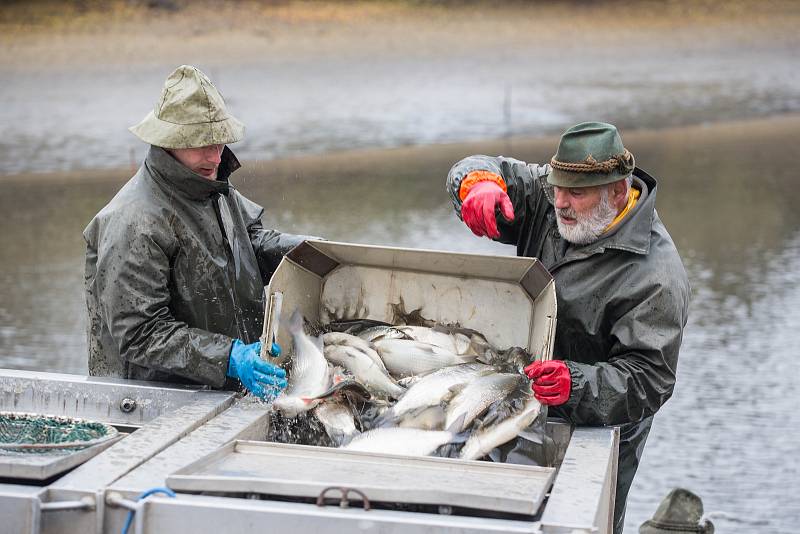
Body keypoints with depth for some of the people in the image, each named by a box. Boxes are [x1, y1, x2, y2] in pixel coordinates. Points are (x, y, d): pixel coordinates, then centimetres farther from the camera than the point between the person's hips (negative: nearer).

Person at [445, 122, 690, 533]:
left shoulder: (656, 276, -27)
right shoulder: (550, 200, -5)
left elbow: (647, 381, -29)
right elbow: (482, 172, 0)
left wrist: (577, 386, -47)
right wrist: (480, 184, -26)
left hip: (596, 434, -7)